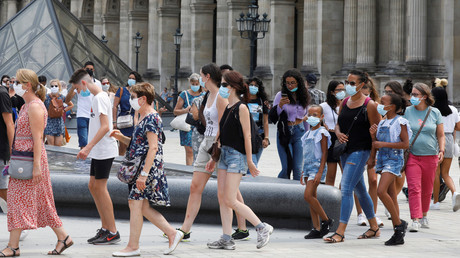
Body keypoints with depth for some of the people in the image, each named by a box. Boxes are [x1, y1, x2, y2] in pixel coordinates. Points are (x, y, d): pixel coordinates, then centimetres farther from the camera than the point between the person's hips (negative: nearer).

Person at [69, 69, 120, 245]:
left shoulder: (100, 98, -14)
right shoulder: (96, 97, 16)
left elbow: (105, 126, -23)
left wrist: (89, 147, -27)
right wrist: (88, 148, 22)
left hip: (105, 150, -10)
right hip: (98, 151, 10)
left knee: (100, 187, -7)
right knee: (93, 186, 12)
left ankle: (112, 232, -4)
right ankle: (105, 228, 17)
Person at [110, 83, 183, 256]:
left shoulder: (151, 118, -14)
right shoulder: (144, 118, 17)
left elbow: (153, 147, -21)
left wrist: (144, 174, -25)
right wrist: (122, 138, 10)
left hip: (147, 168, -10)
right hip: (138, 168, 10)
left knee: (136, 203, -7)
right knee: (143, 207, 10)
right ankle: (172, 234, 15)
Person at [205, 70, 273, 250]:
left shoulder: (241, 108, -12)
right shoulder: (226, 108, 13)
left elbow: (247, 136, -13)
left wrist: (249, 161, -14)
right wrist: (214, 159, 18)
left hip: (237, 156, -9)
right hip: (224, 154, 9)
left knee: (230, 200, -10)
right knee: (222, 198, 6)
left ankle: (263, 228, 0)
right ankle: (226, 239, 10)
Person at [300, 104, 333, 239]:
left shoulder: (322, 133, -8)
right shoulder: (308, 133, 16)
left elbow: (324, 154, -12)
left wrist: (320, 172, -19)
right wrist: (303, 173, 22)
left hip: (317, 166, -8)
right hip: (308, 167, 8)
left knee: (308, 195, -18)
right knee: (311, 198, 5)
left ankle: (326, 220, -4)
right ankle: (317, 229, 7)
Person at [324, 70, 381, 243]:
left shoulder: (369, 105, -9)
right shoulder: (345, 102, 10)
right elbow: (339, 123, 18)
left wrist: (374, 156, -11)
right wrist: (338, 133, -4)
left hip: (360, 151, -8)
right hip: (345, 150, 8)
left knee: (346, 188, -14)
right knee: (360, 190, 14)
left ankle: (340, 232, -13)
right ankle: (374, 227, 26)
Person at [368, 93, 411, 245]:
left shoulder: (400, 122, -7)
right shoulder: (382, 123, 15)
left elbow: (405, 144, -13)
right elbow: (376, 144, 20)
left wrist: (384, 144, -16)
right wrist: (373, 135, 1)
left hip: (394, 159, -8)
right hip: (382, 159, 8)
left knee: (381, 191, -22)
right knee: (391, 196, 6)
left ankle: (399, 223, -9)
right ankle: (398, 234, 8)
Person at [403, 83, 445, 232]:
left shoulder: (435, 113, 4)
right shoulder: (407, 112, 2)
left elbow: (440, 135, 10)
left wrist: (442, 150, -4)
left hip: (430, 156, 1)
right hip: (412, 156, -1)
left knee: (427, 190, 10)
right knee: (414, 188, -12)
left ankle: (424, 216, 29)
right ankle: (416, 220, -15)